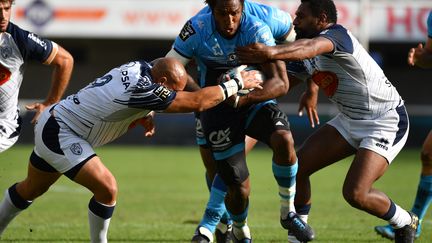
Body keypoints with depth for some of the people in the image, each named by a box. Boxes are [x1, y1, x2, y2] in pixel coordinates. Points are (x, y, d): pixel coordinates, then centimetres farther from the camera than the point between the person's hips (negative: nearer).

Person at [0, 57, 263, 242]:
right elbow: (197, 102, -28)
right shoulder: (141, 88, -31)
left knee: (32, 189, 26)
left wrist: (143, 116, -3)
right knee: (107, 188, -16)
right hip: (60, 134, -10)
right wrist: (237, 83, -20)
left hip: (53, 122, 10)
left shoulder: (139, 68, -5)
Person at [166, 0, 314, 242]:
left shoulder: (257, 30, -20)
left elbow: (281, 83, -25)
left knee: (283, 139, -31)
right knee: (239, 187, -6)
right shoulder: (196, 30, -18)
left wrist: (243, 97, -38)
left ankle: (288, 212, -9)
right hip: (218, 112, 0)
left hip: (255, 102, 0)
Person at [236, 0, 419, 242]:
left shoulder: (337, 34, -25)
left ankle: (406, 222, 8)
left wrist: (271, 52, -63)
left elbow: (311, 47, -48)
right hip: (350, 120, 9)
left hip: (386, 121, -9)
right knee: (297, 167, -3)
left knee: (355, 194, -19)